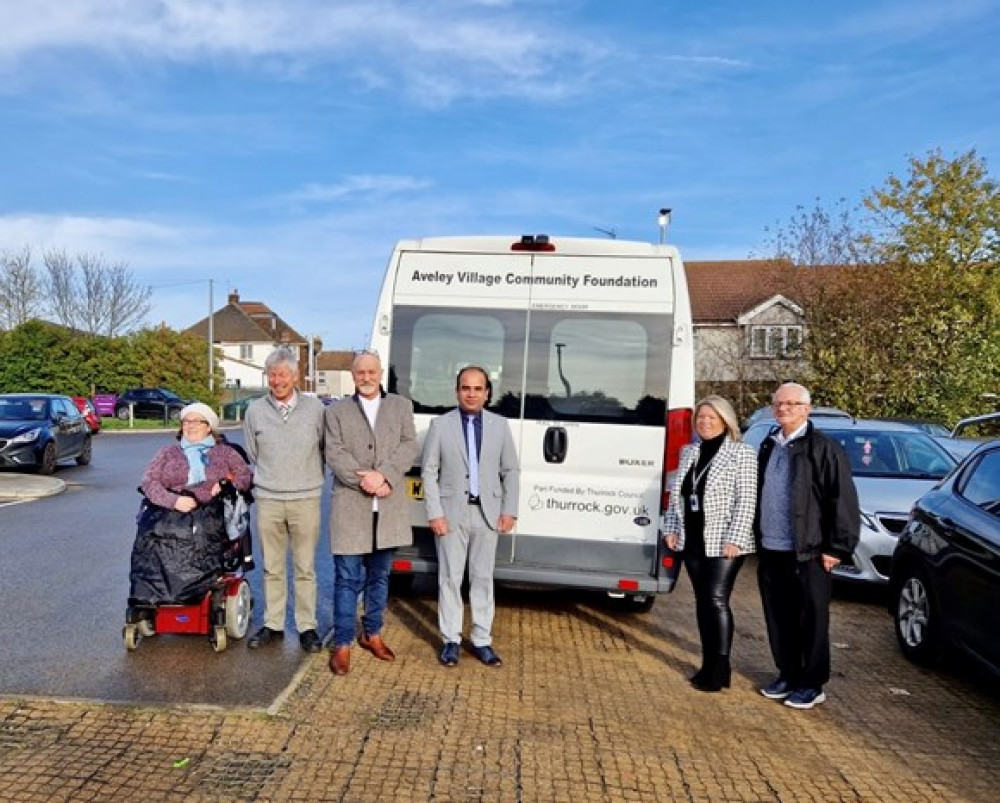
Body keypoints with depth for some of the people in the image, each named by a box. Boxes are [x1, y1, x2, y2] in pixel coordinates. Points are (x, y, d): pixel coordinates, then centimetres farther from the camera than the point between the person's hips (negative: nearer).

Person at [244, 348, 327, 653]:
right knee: (272, 568, 11)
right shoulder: (256, 410, 1)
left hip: (306, 499, -1)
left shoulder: (315, 408, -2)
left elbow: (326, 450, 8)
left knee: (305, 568, 7)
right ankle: (273, 625, 23)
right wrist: (270, 477, 13)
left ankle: (307, 626, 17)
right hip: (268, 500, 2)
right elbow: (252, 453, 12)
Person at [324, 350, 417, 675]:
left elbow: (409, 446, -1)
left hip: (388, 506, 2)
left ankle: (372, 634, 29)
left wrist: (383, 476, -16)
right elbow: (335, 454, -4)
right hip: (350, 505, -2)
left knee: (379, 575, 14)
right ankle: (342, 644, 11)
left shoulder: (401, 406, 10)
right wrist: (365, 481, -16)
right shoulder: (336, 411, 6)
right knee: (348, 579, 1)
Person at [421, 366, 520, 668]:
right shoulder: (440, 425, -1)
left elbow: (510, 471, 7)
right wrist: (435, 514, -8)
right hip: (452, 513, -1)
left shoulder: (500, 425, 5)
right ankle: (451, 640, 18)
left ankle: (482, 640, 20)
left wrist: (509, 511, 0)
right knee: (450, 578, 5)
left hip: (487, 513, 2)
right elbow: (429, 471, -2)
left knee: (483, 578, 9)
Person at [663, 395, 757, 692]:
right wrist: (672, 528, 10)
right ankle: (708, 664, 20)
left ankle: (720, 668, 2)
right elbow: (677, 494, 17)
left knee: (717, 600, -8)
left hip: (723, 543, -6)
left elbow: (747, 500, -12)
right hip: (693, 541, 6)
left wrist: (734, 539, -18)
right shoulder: (689, 452, 13)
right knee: (702, 601, 11)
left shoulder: (742, 453, -6)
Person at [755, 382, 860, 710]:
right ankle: (788, 675, 30)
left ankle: (813, 685, 19)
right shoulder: (768, 447, 13)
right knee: (778, 619, 15)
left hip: (808, 554, -6)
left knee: (812, 621, 6)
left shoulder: (824, 449, -9)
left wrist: (837, 548, -14)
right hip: (769, 551, 7)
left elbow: (844, 501, -12)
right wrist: (757, 538, 16)